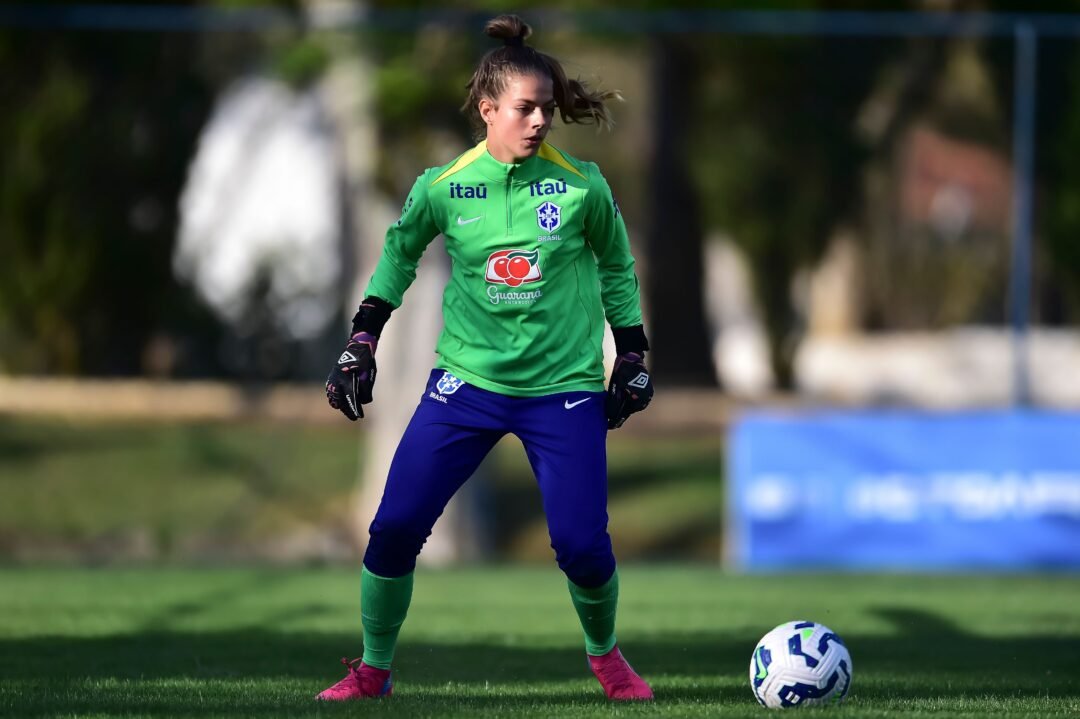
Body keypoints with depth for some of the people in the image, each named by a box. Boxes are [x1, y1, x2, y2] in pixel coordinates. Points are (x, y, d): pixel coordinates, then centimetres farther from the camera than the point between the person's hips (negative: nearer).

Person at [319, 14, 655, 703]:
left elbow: (616, 266, 9)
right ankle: (373, 670, 12)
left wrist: (633, 356, 11)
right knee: (394, 527, -8)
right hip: (468, 381, 1)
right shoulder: (444, 187, -6)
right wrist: (361, 344, 7)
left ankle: (606, 656, 22)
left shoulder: (581, 186, -7)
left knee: (583, 544, -9)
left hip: (563, 387, -1)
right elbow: (400, 252, 11)